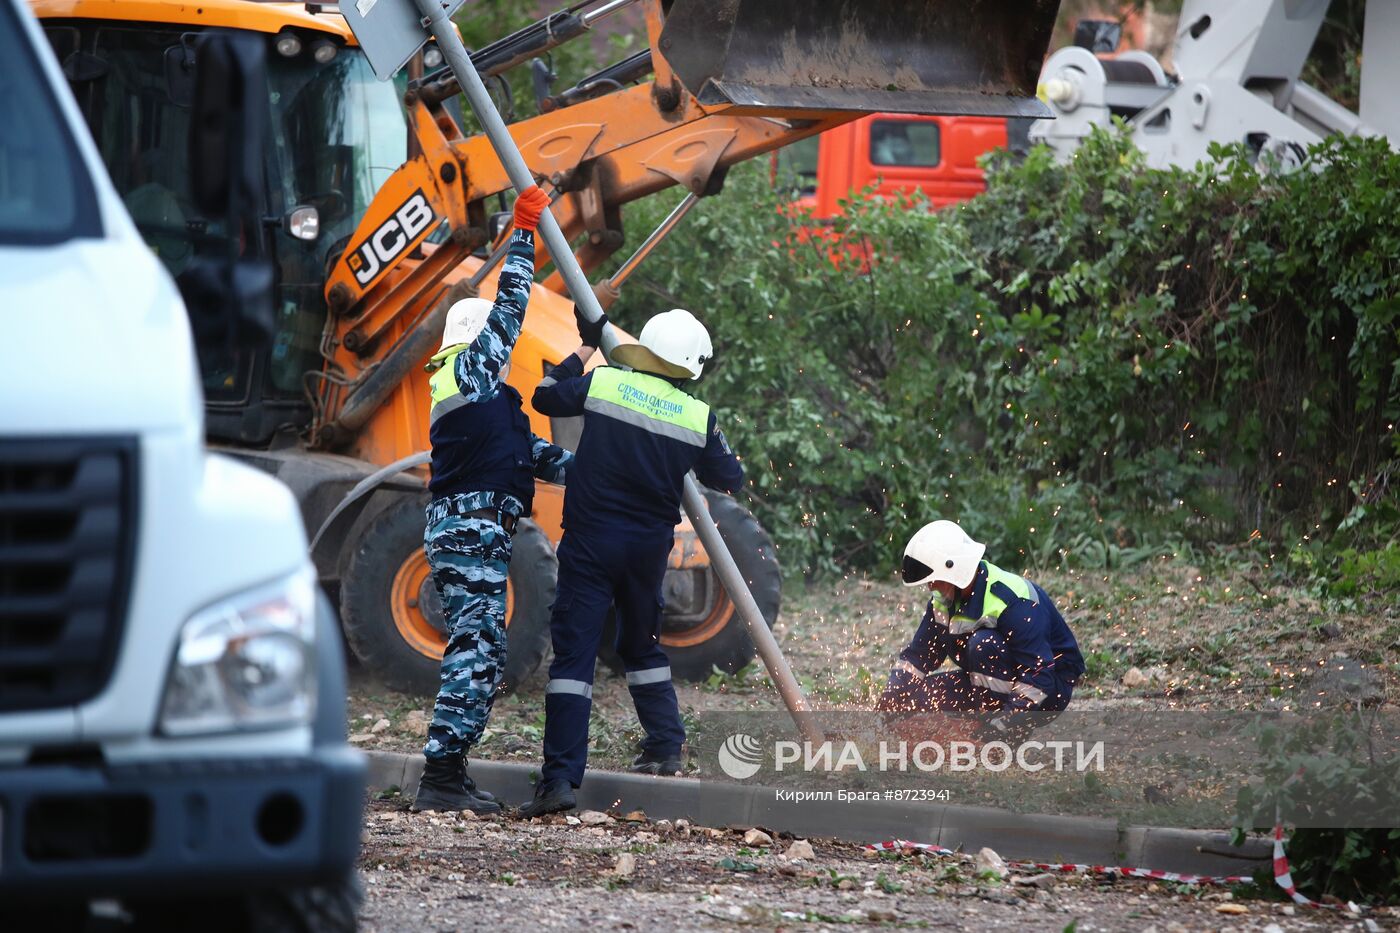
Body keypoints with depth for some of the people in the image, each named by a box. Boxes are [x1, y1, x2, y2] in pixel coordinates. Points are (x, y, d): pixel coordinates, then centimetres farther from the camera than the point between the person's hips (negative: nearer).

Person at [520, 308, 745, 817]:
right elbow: (730, 479, 13)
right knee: (642, 645, 26)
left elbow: (545, 397, 11)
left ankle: (560, 778, -17)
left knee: (573, 654, -7)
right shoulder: (699, 418, -1)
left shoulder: (602, 383, -6)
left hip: (590, 541, -3)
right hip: (649, 546, 3)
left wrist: (585, 349, 20)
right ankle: (665, 749, 32)